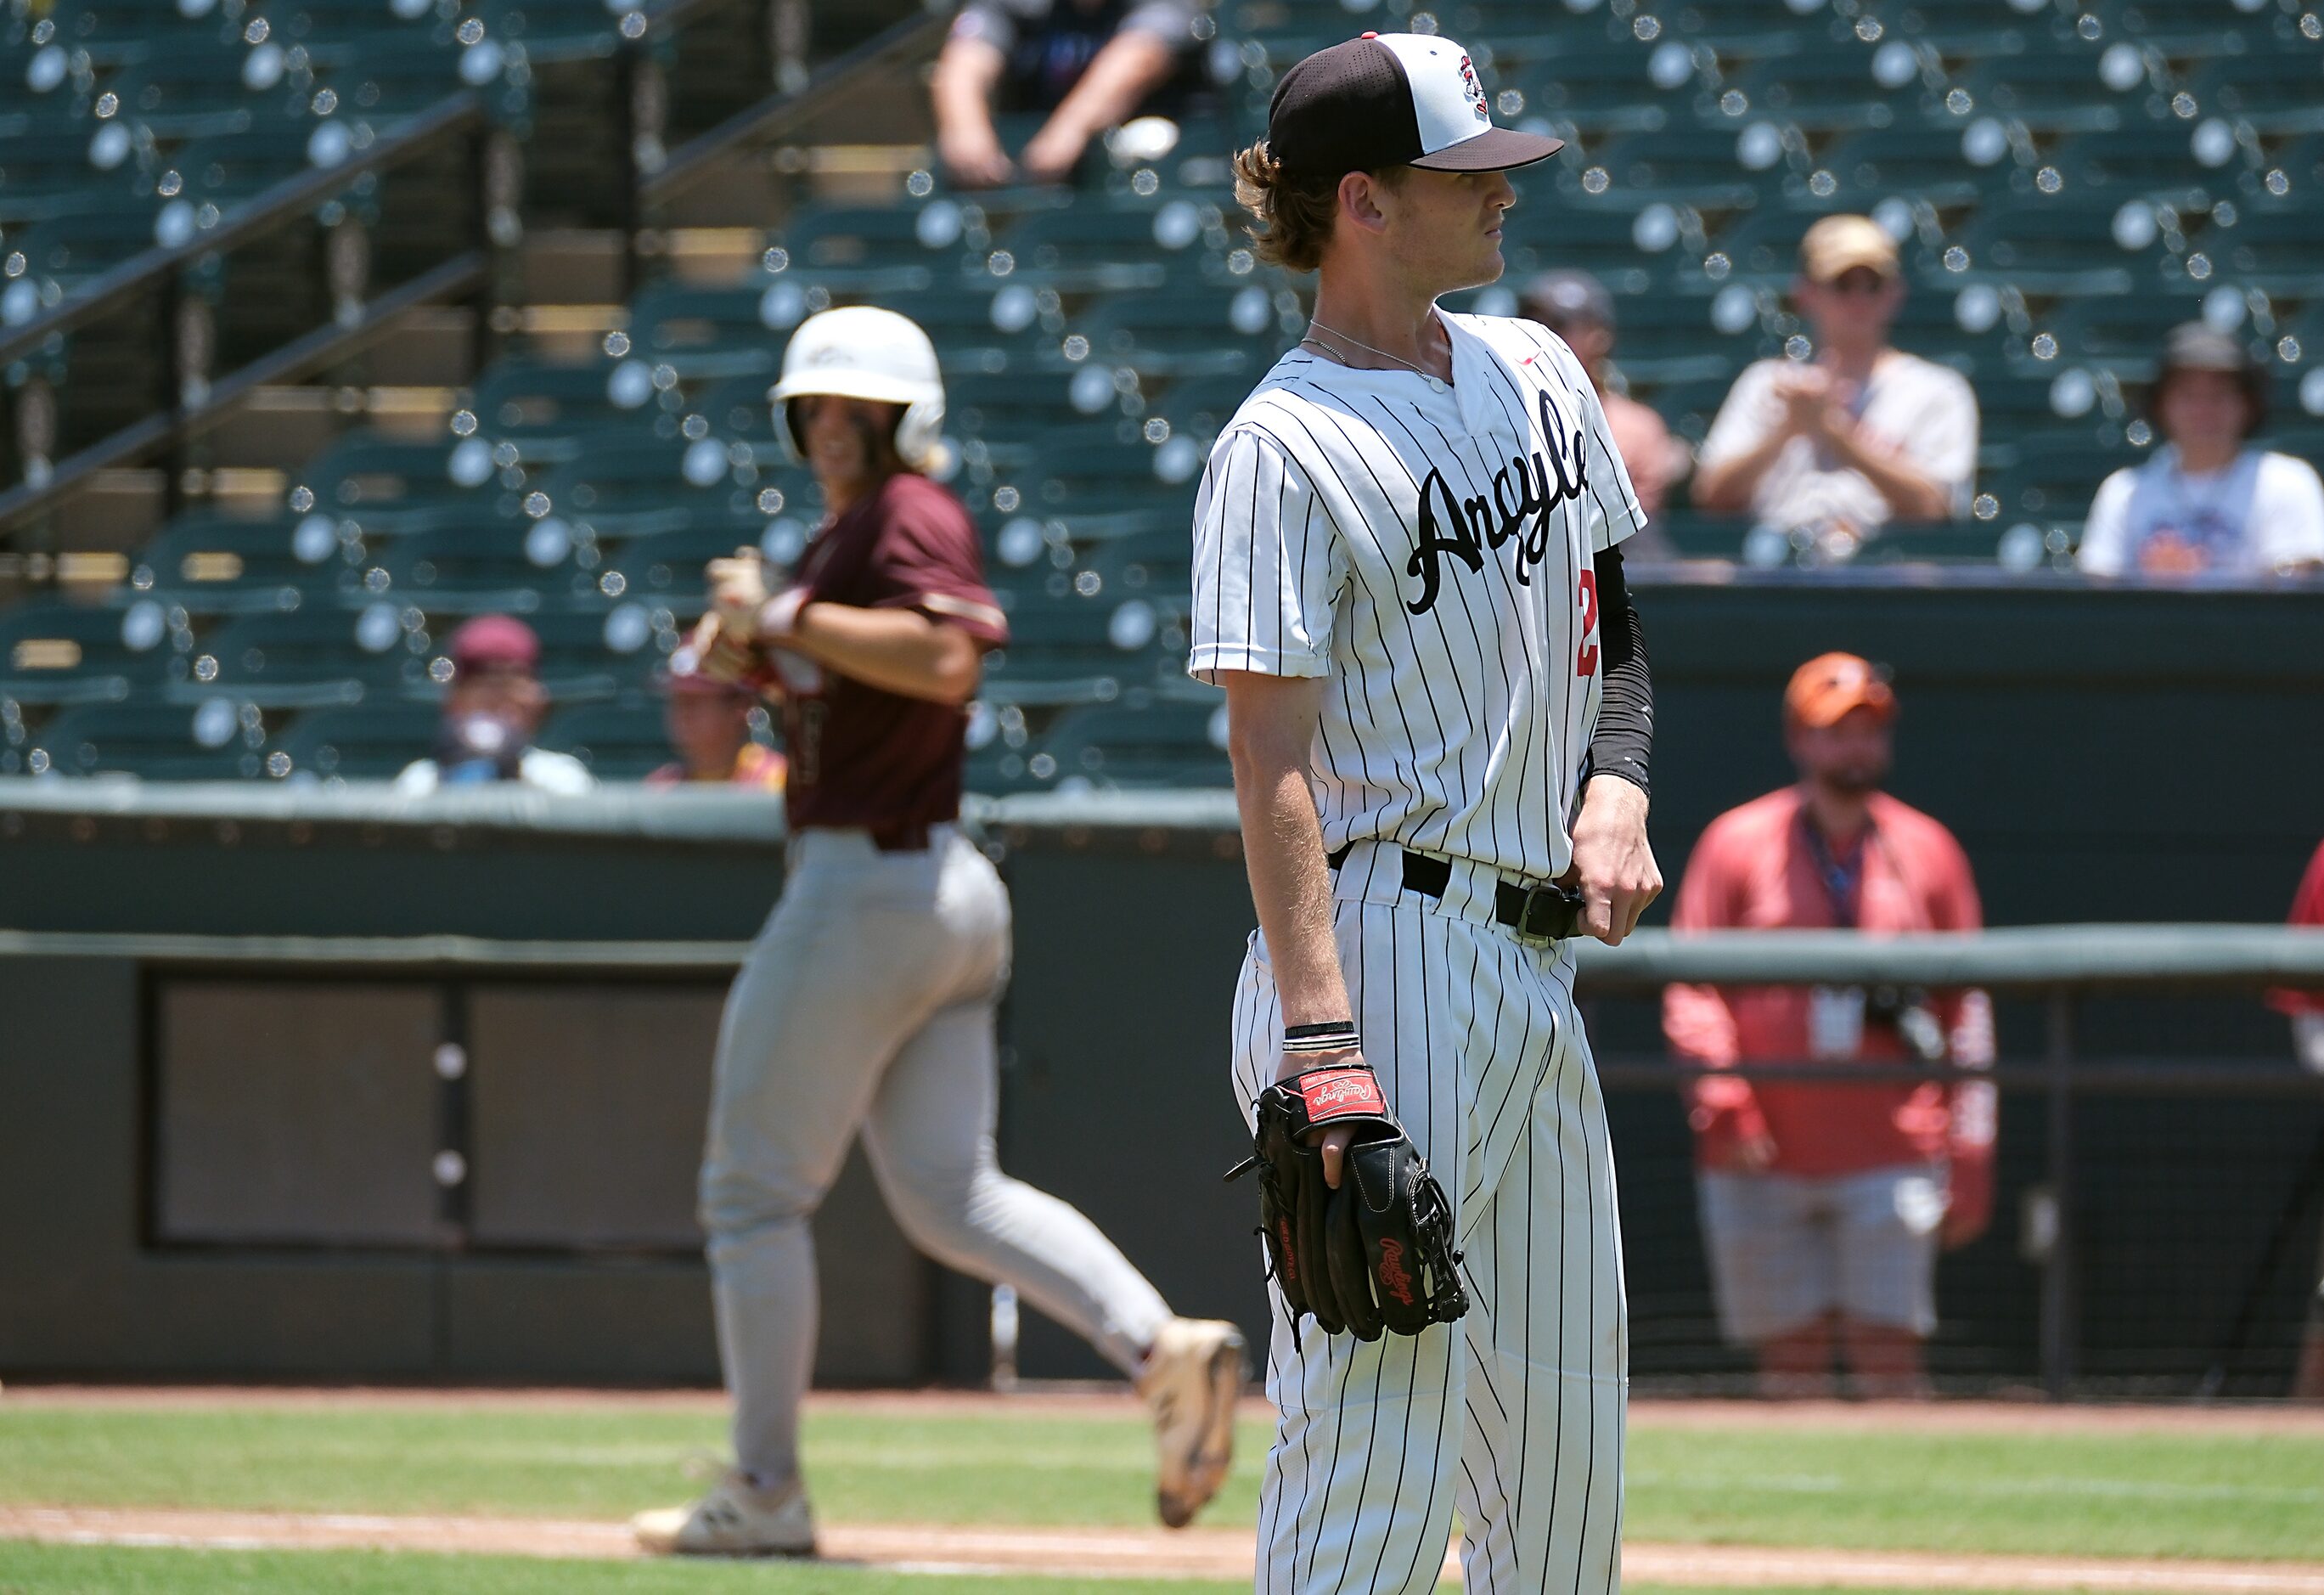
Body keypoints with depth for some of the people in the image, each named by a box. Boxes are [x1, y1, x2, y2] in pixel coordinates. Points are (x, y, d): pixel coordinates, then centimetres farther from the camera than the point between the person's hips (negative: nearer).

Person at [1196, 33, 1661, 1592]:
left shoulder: (1538, 372, 13)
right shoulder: (1288, 448, -11)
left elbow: (1615, 625, 26)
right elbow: (1272, 759, -18)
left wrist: (1619, 788, 5)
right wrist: (1321, 1047, -26)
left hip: (1539, 955, 8)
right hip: (1391, 949, -8)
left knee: (1566, 1434, 10)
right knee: (1382, 1416, -11)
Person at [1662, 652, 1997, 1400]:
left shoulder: (1926, 852, 9)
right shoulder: (1739, 843, 5)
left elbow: (1966, 1010, 10)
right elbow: (1691, 990, 1)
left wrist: (1969, 1155, 3)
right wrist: (1722, 1099, -15)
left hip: (1890, 1159, 0)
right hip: (1763, 1163, 0)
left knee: (1889, 1358, -7)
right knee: (1792, 1359, 2)